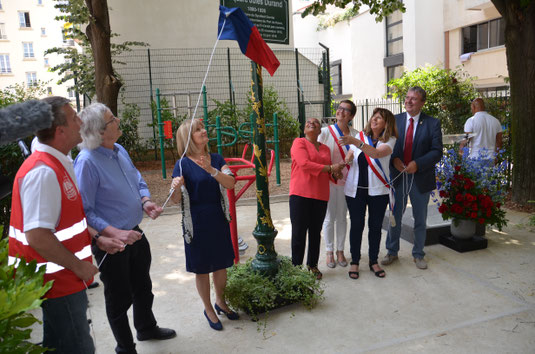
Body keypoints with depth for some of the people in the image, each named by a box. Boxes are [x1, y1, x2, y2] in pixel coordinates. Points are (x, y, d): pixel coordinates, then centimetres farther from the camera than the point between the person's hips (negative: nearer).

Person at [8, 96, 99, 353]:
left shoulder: (59, 165, 9)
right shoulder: (43, 172, -24)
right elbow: (37, 236, -29)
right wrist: (79, 266, -19)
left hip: (67, 281, 10)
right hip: (58, 284, -10)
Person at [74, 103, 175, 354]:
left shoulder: (120, 151, 1)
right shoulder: (87, 162, -24)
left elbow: (139, 181, 13)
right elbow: (84, 211, -25)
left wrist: (146, 201, -7)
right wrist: (115, 233, -31)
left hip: (134, 233, 8)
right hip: (110, 241, -8)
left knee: (143, 286, 26)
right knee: (120, 296, 13)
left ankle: (147, 328, 52)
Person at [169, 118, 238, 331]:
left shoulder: (217, 159, 3)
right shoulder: (183, 164, -9)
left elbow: (231, 183, -11)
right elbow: (176, 200, -10)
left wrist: (211, 170, -25)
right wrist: (176, 188, -32)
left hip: (218, 219, 4)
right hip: (196, 222, -4)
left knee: (221, 263, 15)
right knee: (202, 267, 9)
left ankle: (220, 302, 39)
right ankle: (208, 309, 30)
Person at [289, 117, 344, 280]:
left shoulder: (325, 149, 19)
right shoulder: (299, 142, 1)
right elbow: (304, 164, -13)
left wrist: (337, 170, 4)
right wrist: (330, 168, -12)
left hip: (320, 195, 5)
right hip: (300, 194, -5)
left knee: (316, 231, 10)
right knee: (299, 231, -2)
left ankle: (312, 265, 23)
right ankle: (296, 266, 8)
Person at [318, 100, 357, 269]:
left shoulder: (355, 134, 2)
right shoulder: (325, 132, -6)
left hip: (346, 181, 3)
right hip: (328, 180, -2)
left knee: (342, 217, 12)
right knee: (329, 218, 4)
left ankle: (340, 251, 26)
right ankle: (329, 252, 20)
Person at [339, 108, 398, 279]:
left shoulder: (390, 140, -3)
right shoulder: (360, 136, 7)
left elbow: (377, 153, -24)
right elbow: (349, 157, 13)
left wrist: (355, 141, -34)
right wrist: (345, 162, -12)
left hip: (378, 190, -1)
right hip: (355, 188, 2)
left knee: (375, 226, 7)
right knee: (356, 225, 4)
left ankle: (374, 261, 23)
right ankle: (354, 262, 16)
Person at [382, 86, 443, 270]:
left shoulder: (432, 123, -3)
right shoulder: (394, 120, 3)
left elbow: (437, 151, -8)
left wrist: (417, 164, -21)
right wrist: (394, 160, -14)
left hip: (420, 178, -1)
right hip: (398, 176, 1)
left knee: (420, 219, 12)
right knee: (394, 216, 10)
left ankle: (418, 255, 29)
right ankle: (392, 252, 27)